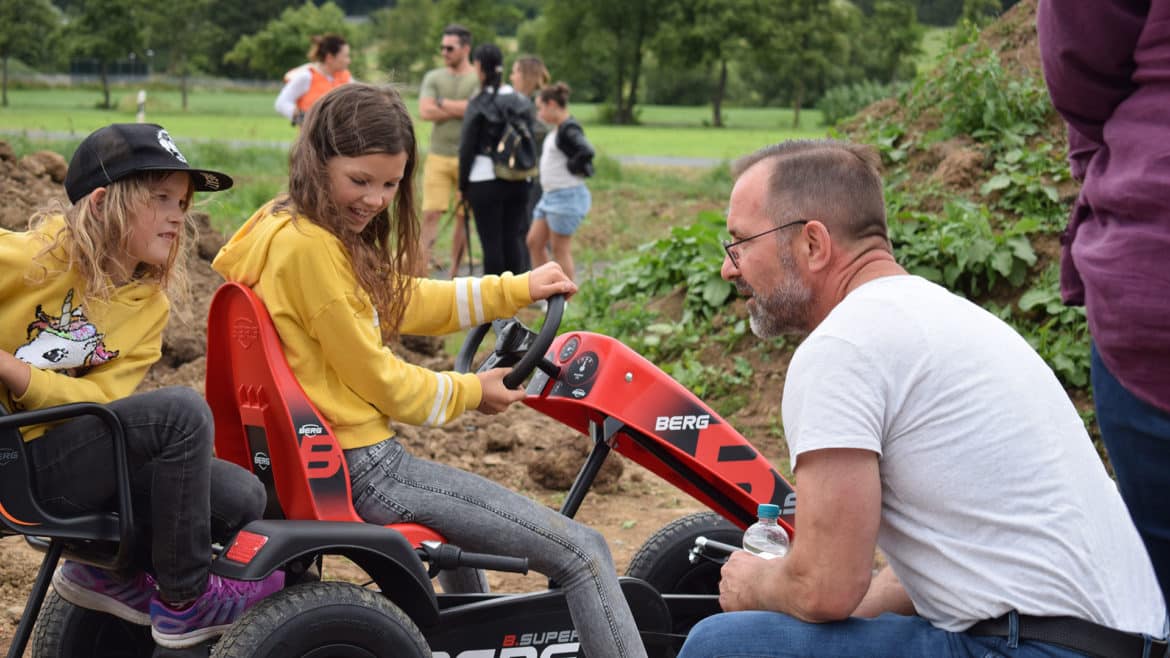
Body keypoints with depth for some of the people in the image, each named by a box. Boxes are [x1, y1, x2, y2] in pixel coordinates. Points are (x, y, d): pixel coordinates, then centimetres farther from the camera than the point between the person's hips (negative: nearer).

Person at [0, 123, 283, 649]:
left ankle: (109, 569, 15)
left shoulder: (150, 304, 5)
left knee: (240, 498, -6)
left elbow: (98, 398, -8)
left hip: (72, 451, 7)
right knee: (181, 411, -27)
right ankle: (183, 601, -11)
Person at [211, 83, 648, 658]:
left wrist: (517, 290, 18)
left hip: (321, 455, 11)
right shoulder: (309, 248, -21)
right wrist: (469, 392, 2)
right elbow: (374, 375, -15)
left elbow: (402, 299, 19)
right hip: (363, 469, -11)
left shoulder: (289, 226, 9)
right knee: (582, 552, -7)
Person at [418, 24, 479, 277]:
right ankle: (421, 272, -9)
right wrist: (460, 109, -9)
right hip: (438, 156, 1)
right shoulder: (433, 77, 8)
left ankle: (454, 274, 14)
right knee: (431, 214, -7)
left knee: (463, 217, 4)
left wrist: (442, 103, -5)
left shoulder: (480, 79, 1)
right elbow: (425, 112, -6)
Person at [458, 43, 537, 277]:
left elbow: (467, 148, -7)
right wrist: (529, 179, 16)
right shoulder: (522, 102, 6)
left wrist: (463, 184, 1)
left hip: (486, 180, -5)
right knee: (512, 238, 10)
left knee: (491, 241, -1)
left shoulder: (478, 105, -9)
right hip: (518, 180, 5)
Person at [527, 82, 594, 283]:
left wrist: (569, 168, -18)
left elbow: (586, 152, -31)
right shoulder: (556, 130, 13)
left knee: (560, 248, -3)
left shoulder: (569, 130, -16)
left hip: (567, 196, -10)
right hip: (550, 195, 10)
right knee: (534, 242, 11)